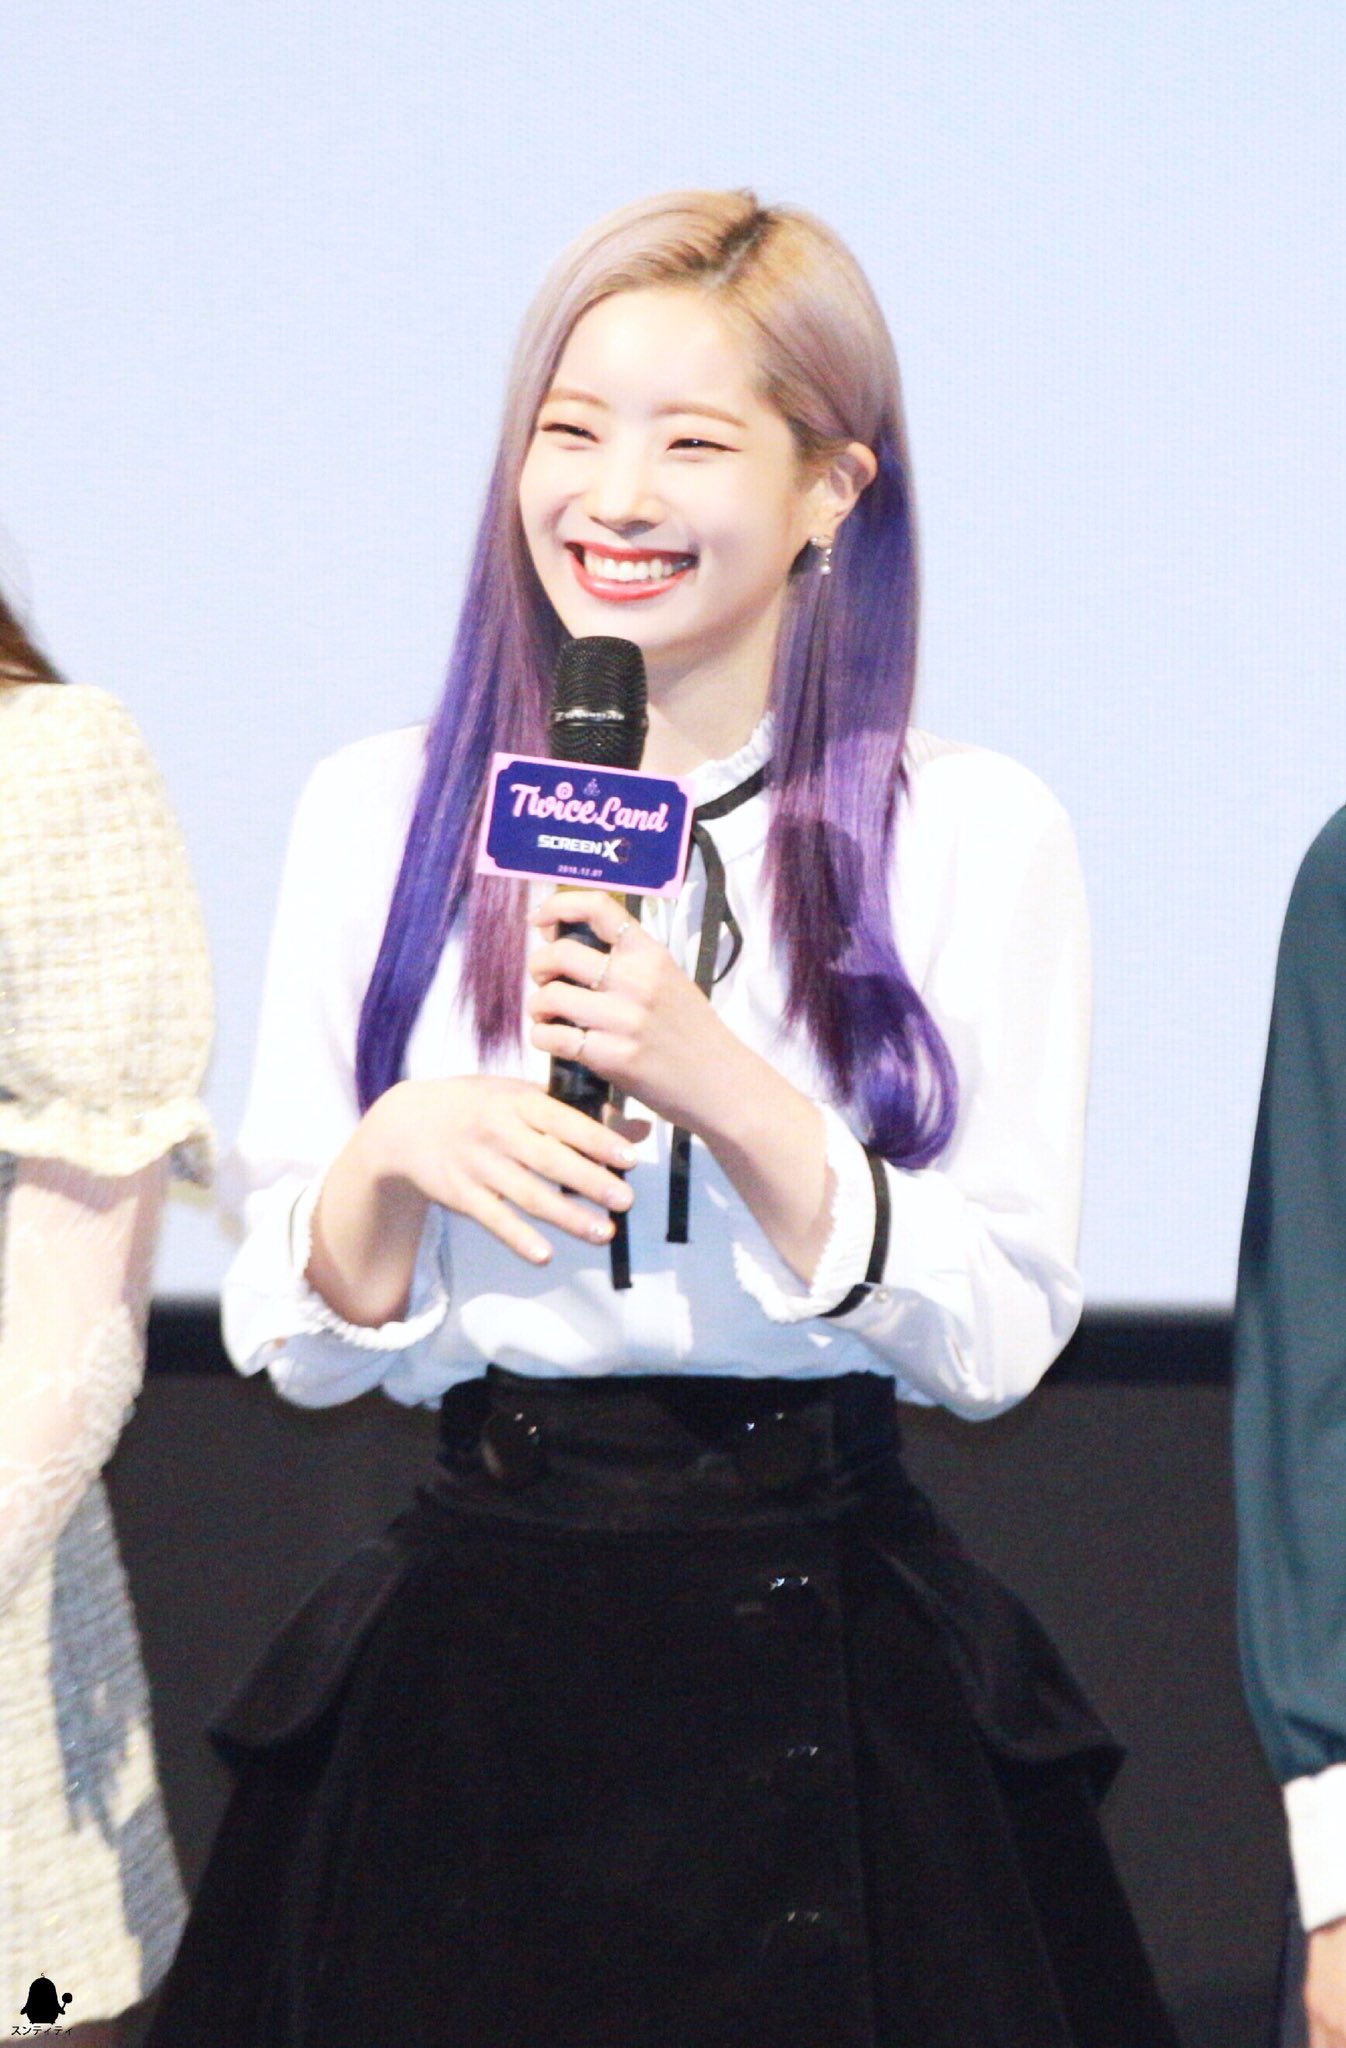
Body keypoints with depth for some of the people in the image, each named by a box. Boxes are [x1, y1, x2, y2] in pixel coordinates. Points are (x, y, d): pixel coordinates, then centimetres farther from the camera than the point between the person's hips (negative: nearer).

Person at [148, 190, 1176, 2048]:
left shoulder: (975, 833, -1)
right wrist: (395, 1151, -16)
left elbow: (999, 1335, -7)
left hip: (835, 1679, -1)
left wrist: (724, 1086, -19)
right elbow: (294, 1338, 5)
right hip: (466, 1669, 1)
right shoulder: (379, 815, 4)